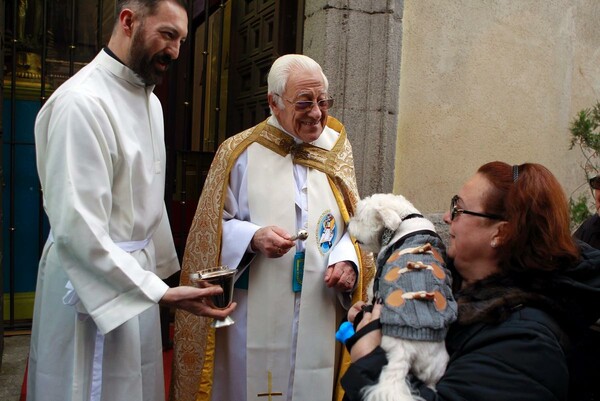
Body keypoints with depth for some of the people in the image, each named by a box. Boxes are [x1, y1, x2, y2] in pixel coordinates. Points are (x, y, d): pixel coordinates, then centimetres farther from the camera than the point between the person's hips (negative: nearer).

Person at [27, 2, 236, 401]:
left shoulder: (150, 99, 6)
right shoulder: (82, 101, -21)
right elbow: (77, 228, -25)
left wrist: (160, 264, 13)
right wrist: (161, 292, -25)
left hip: (136, 272, 8)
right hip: (95, 282, -8)